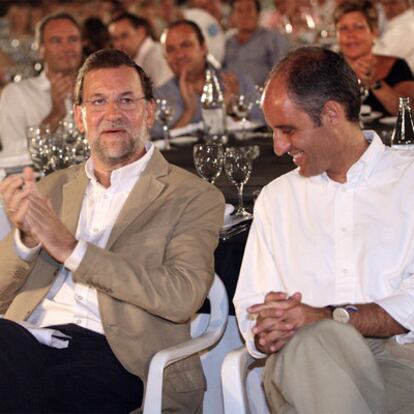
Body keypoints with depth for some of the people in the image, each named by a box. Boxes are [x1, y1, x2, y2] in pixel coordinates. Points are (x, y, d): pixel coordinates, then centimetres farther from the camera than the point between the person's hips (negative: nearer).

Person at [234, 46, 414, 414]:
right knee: (316, 340, -35)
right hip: (301, 361, 2)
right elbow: (252, 310, 16)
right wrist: (268, 335, -8)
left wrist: (324, 317, -15)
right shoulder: (276, 198, 24)